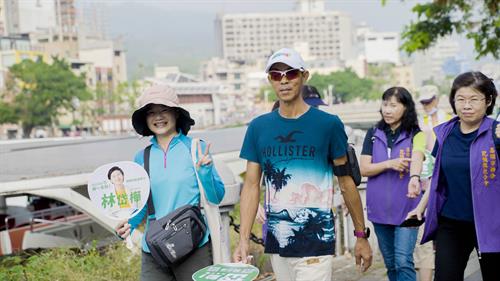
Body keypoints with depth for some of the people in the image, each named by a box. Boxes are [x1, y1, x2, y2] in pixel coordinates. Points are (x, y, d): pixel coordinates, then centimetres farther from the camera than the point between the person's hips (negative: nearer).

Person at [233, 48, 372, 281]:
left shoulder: (328, 124, -4)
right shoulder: (258, 127, 4)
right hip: (276, 244, 4)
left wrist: (361, 236, 4)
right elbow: (251, 185, 5)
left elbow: (346, 182, 2)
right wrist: (243, 240, -3)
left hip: (316, 244, -4)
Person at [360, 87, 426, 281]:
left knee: (403, 261, -12)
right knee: (390, 263, 14)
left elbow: (417, 157, -24)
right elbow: (364, 169, 1)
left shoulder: (415, 134, -3)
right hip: (379, 208, 4)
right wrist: (389, 164, -17)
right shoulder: (373, 134, 6)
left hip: (406, 208, -4)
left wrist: (414, 178, -46)